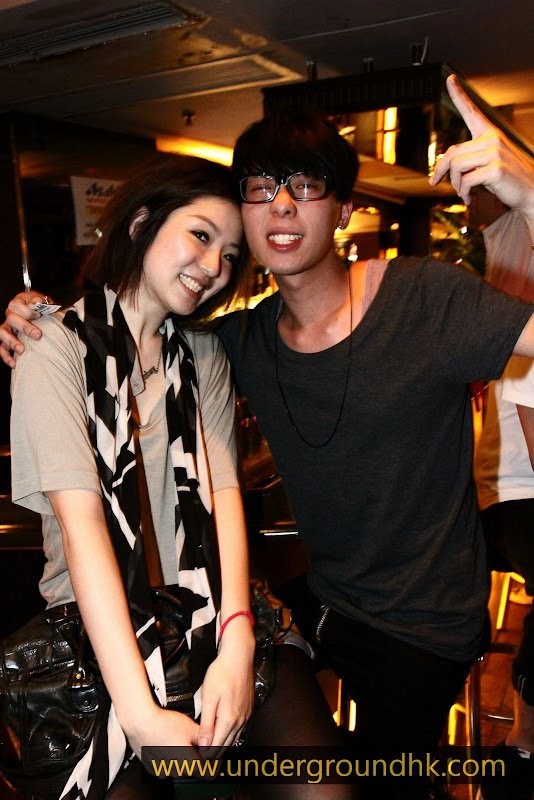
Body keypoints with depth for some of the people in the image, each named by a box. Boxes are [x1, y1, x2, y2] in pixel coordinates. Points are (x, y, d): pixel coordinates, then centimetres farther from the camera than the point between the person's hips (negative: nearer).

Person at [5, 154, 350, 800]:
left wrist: (237, 643, -17)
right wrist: (138, 710, -22)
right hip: (95, 622, -2)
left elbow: (223, 490, -3)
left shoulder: (204, 354, 9)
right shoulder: (58, 347, -6)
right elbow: (81, 517, -17)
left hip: (207, 608, 3)